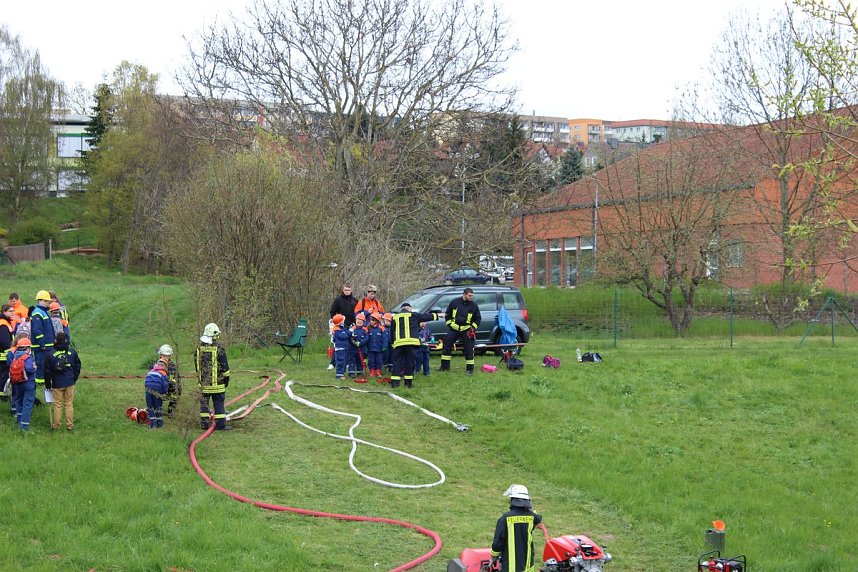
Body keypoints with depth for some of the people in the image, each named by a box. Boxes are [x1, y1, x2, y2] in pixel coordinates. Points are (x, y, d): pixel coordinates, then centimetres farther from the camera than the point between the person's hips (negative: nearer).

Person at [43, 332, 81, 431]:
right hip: (70, 383, 1)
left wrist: (48, 385, 9)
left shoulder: (51, 355, -7)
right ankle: (70, 426, 9)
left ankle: (56, 425, 9)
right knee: (69, 404, 7)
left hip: (57, 384, -1)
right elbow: (77, 367, 6)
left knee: (57, 405, 7)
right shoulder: (72, 353, -2)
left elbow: (47, 371, -2)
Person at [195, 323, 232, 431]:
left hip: (204, 382, 4)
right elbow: (224, 365, -10)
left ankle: (204, 423, 13)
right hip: (217, 382, -4)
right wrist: (226, 377, 2)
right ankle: (220, 424, 1)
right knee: (219, 403, 1)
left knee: (204, 402, 12)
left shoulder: (200, 348, 3)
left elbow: (196, 364, 13)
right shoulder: (219, 348, -13)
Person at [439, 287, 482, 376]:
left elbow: (478, 318, 10)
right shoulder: (454, 302, 0)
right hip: (453, 329, 1)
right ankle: (445, 367, 10)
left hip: (466, 330, -1)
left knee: (469, 349, -3)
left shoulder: (474, 305, 0)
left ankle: (470, 369, 6)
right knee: (446, 346, 0)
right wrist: (449, 324, 5)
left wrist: (473, 328, 0)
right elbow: (448, 314, 12)